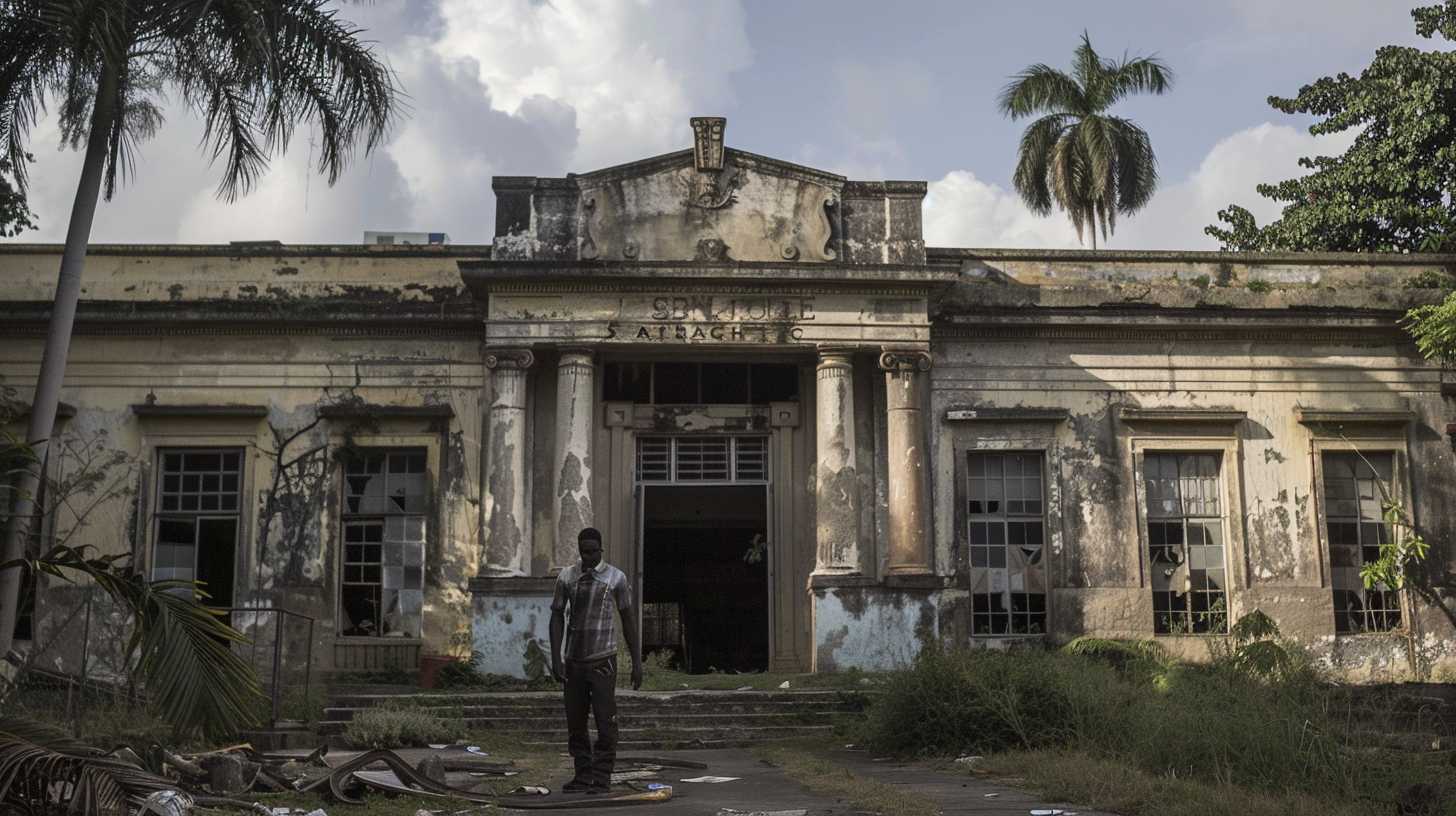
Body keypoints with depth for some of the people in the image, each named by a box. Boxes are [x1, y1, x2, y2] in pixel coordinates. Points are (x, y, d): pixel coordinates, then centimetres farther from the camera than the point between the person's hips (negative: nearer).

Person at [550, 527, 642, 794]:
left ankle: (601, 779, 2)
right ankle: (583, 776, 15)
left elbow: (628, 620, 2)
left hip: (602, 661, -3)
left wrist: (637, 662, 0)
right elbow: (557, 617, 4)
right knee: (575, 723, 6)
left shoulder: (616, 578, -2)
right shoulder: (566, 577, 4)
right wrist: (555, 658, -5)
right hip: (574, 661, 3)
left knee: (605, 721, -5)